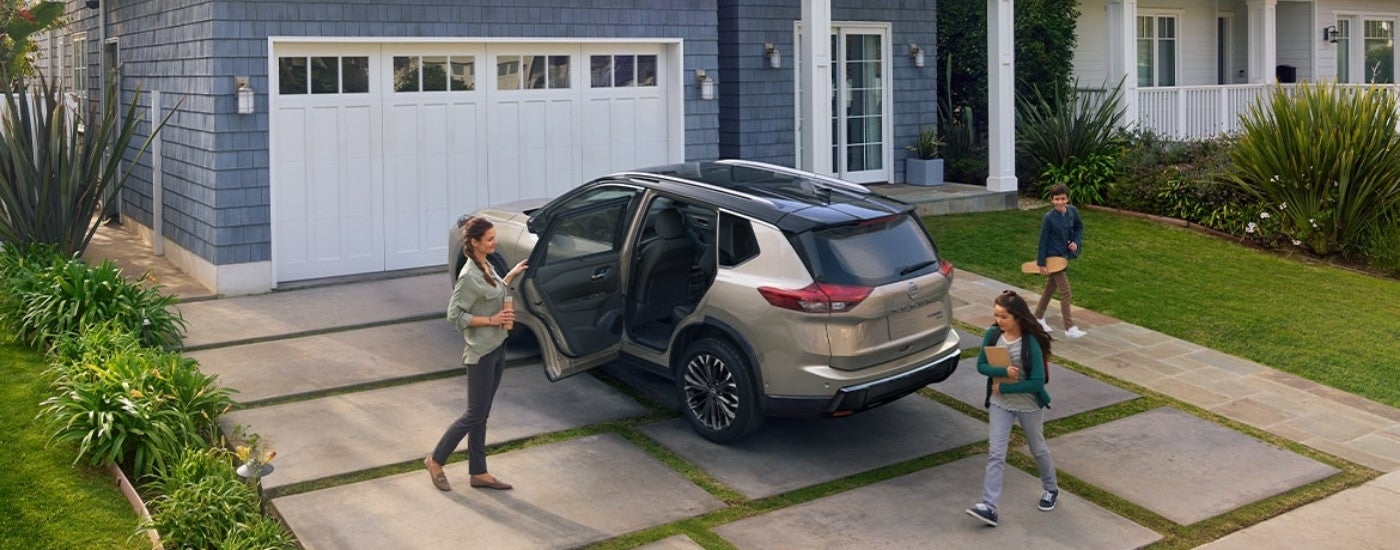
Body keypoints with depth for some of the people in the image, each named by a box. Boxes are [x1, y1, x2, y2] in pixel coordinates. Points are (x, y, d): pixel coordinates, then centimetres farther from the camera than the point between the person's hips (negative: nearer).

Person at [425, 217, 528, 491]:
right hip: (481, 353, -9)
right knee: (475, 415, 1)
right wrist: (491, 320, -21)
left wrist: (510, 276, 14)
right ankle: (436, 460, 17)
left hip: (497, 348, 9)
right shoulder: (469, 276, -21)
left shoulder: (486, 267, 6)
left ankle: (478, 473, 22)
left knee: (482, 416, 14)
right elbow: (454, 314, -20)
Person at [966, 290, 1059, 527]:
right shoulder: (992, 334, -9)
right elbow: (981, 365, -6)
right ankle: (989, 506, -10)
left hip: (1028, 404, -3)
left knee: (1038, 449, 18)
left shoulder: (1031, 343, -22)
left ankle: (1051, 489, 43)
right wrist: (1004, 371, -25)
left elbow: (1037, 381, -23)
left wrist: (1003, 387, -20)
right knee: (995, 454, -6)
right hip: (1000, 403, 3)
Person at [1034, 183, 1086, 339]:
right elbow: (1043, 240, -14)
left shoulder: (1072, 211, -4)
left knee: (1050, 288, 19)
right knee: (1066, 292, -8)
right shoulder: (1049, 217, -19)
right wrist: (1041, 263, -14)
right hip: (1052, 257, -6)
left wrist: (1076, 242, -2)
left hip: (1064, 255, 6)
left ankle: (1038, 318, 35)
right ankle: (1070, 328, -5)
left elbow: (1079, 226, 15)